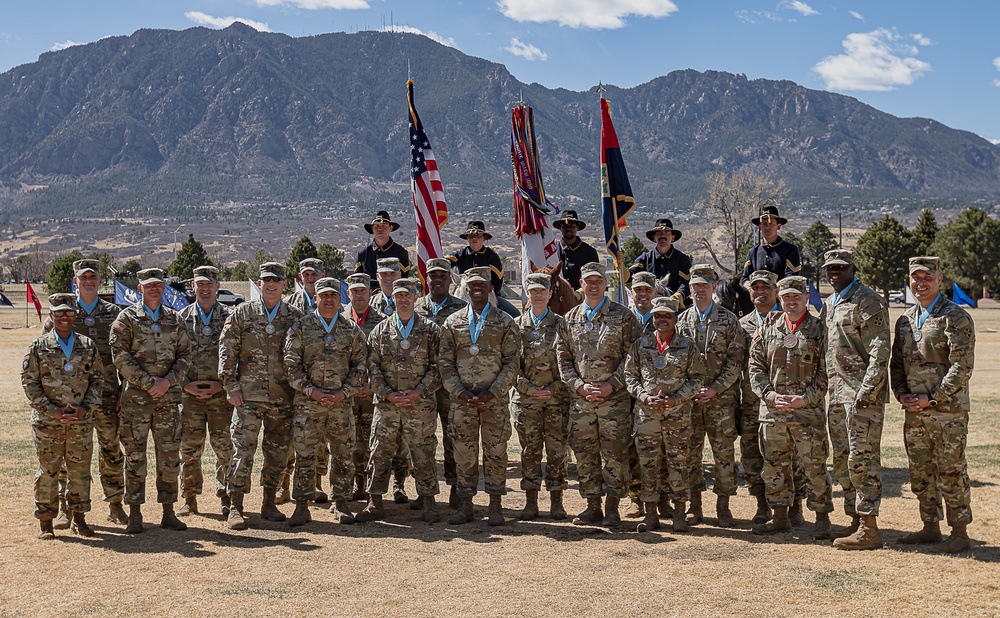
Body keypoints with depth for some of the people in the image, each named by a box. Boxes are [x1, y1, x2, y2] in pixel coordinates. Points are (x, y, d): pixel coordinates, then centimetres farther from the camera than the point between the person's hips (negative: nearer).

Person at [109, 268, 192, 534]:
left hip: (168, 398, 3)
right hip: (135, 398, -3)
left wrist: (167, 381, -7)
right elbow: (120, 355, -8)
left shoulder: (174, 319, 11)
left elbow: (185, 354, 9)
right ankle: (135, 514, 9)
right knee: (135, 456, 1)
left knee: (170, 456, 5)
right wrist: (147, 382, -13)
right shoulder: (127, 318, 0)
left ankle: (168, 512, 13)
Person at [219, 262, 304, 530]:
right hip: (248, 395, -2)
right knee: (243, 450, -6)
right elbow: (227, 351, 3)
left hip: (283, 397, 2)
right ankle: (236, 508, 1)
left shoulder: (296, 317, 7)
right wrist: (231, 385, -4)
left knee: (278, 452, 8)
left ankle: (269, 503, 21)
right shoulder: (242, 314, 3)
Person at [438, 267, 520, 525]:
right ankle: (465, 505, 14)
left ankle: (495, 505, 12)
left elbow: (512, 362, -1)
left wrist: (492, 392, -11)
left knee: (495, 453, 2)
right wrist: (459, 392, -7)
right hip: (461, 400, 2)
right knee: (464, 453, 5)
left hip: (495, 400, -2)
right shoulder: (452, 323, 9)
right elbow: (445, 362, 6)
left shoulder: (505, 322, 4)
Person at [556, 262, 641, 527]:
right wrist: (580, 386, -4)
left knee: (615, 453, -2)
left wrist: (611, 385, -11)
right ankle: (592, 505, 16)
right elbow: (563, 358, 10)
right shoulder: (569, 320, 11)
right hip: (580, 398, 3)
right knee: (584, 453, 6)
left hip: (615, 398, -3)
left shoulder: (623, 316, 2)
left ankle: (612, 506, 8)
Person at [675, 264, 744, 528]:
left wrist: (715, 389, -12)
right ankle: (694, 505, 15)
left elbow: (736, 360, -3)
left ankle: (723, 506, 9)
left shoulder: (728, 320, 2)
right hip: (688, 398, 2)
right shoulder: (681, 321, 9)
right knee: (690, 452, 5)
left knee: (724, 452, -1)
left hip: (721, 398, -2)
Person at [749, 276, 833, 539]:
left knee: (814, 466, -1)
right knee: (774, 465, 10)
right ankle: (780, 517, 23)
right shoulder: (768, 327, 9)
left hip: (808, 411, -3)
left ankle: (822, 519, 12)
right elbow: (755, 366, 8)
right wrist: (770, 395, -5)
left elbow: (826, 371, -2)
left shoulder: (819, 328, 1)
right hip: (772, 410, 4)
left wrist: (805, 398, -12)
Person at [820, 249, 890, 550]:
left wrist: (867, 390, -22)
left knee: (862, 459, -8)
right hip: (836, 394, 9)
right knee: (842, 461, 12)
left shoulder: (867, 301, -9)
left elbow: (880, 350, -16)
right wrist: (821, 388, 17)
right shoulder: (828, 304, 18)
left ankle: (869, 530, -3)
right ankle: (856, 522, 22)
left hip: (862, 393, -9)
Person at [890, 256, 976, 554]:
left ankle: (960, 534, 9)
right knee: (920, 473, 13)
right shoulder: (905, 320, 13)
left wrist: (932, 399, -16)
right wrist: (902, 393, 2)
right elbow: (896, 361, 19)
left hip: (948, 410, -7)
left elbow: (962, 366, -14)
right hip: (914, 411, 7)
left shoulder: (955, 318, -8)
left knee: (951, 472, -1)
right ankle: (930, 527, 25)